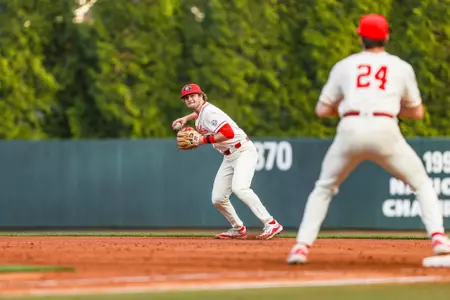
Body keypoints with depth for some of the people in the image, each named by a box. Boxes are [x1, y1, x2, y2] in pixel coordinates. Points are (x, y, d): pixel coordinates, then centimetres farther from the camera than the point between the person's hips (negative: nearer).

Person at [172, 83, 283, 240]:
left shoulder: (209, 112, -15)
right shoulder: (201, 113, 13)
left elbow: (229, 133, -28)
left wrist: (204, 140, -22)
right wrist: (186, 118, 25)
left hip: (243, 151, -10)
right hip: (229, 157, 10)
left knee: (239, 187, -32)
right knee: (218, 199, 4)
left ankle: (271, 224, -36)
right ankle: (238, 229, 23)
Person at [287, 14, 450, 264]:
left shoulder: (344, 66, 18)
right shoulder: (402, 67, 17)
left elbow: (322, 110, 19)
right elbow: (417, 112, 24)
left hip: (350, 130, 1)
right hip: (385, 131, -1)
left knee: (324, 188, 20)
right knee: (422, 184, 16)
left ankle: (302, 246, 7)